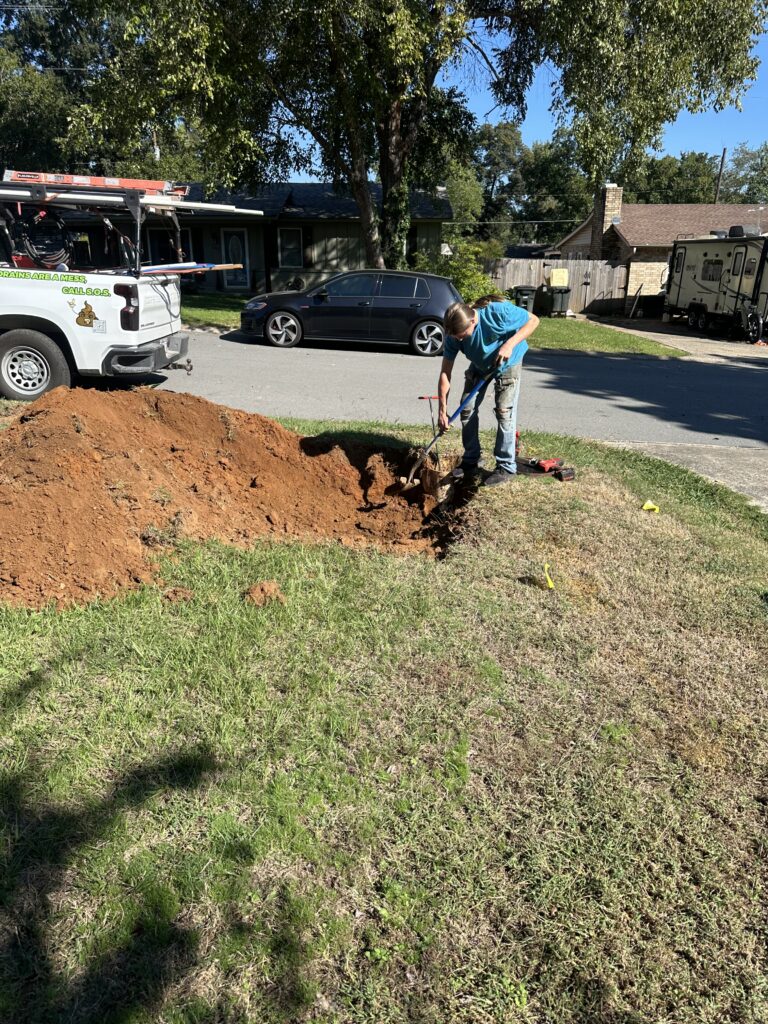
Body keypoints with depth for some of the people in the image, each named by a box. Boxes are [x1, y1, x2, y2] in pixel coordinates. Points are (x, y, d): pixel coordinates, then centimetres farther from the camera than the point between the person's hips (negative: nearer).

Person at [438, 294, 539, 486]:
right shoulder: (454, 334, -26)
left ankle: (506, 467, -2)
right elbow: (445, 372, -21)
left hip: (507, 364, -4)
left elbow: (533, 320, -23)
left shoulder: (499, 312, -37)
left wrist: (510, 344, -36)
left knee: (504, 412, -11)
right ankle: (471, 461, 14)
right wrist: (442, 411, -23)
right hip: (479, 365, 4)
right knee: (467, 410, -2)